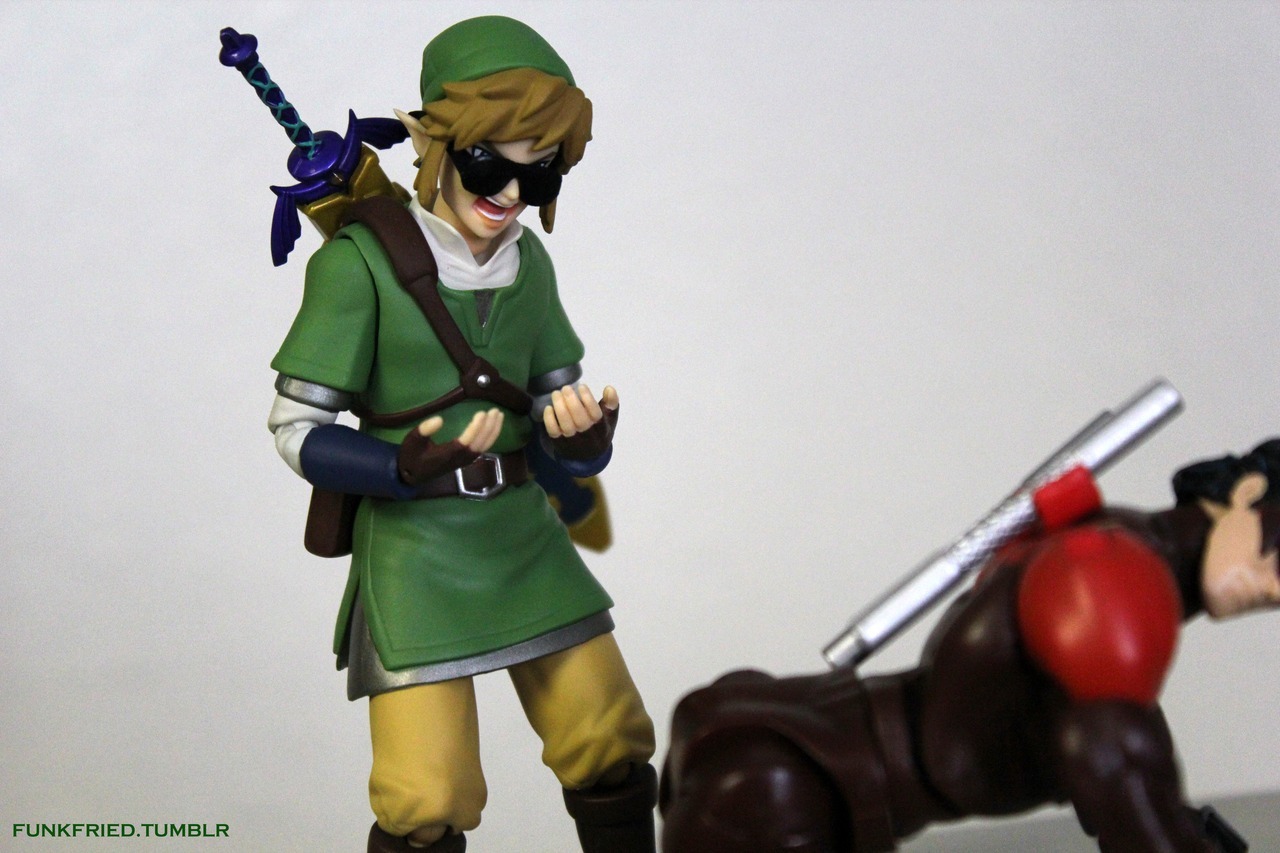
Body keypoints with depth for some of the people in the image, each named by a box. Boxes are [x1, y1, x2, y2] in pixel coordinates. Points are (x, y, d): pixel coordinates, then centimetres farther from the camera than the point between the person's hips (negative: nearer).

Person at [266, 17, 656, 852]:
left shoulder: (529, 262, 3)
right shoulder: (362, 261, -14)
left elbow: (559, 420, 7)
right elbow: (298, 432, -11)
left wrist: (584, 435, -16)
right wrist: (406, 469, -27)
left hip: (526, 541, 6)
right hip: (414, 556, -5)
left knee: (612, 750, 11)